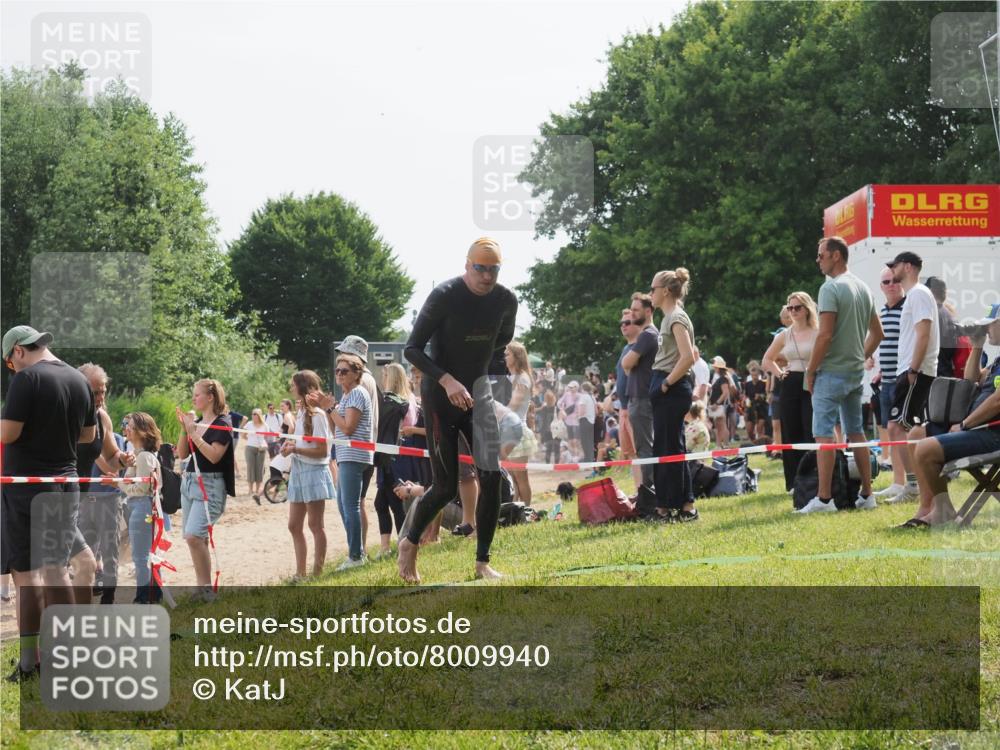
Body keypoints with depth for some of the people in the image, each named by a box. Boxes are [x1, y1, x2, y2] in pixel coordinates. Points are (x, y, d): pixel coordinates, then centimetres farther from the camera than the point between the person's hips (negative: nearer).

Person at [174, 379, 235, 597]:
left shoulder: (222, 424, -8)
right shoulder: (196, 422, 13)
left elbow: (214, 455, -19)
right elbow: (182, 454, 12)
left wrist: (193, 432, -18)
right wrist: (184, 428, 0)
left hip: (210, 485, -8)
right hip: (189, 481, 8)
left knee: (194, 536, -21)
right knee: (197, 539, 8)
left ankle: (207, 588, -14)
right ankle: (201, 588, 14)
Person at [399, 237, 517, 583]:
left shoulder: (506, 300, -3)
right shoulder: (444, 296, -18)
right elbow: (412, 349, -18)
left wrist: (474, 358, 10)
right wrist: (447, 380, -29)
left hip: (477, 393, 5)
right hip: (441, 397, -5)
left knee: (492, 478, -5)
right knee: (446, 486, -4)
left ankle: (482, 563, 6)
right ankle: (410, 544, 22)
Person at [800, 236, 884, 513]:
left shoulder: (831, 288, -14)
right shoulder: (863, 288, 13)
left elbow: (825, 335, -19)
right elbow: (877, 333, 18)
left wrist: (810, 371, -12)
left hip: (832, 373, -8)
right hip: (856, 372, 8)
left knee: (823, 434, -6)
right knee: (856, 432, 13)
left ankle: (824, 498, -9)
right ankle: (866, 494, 14)